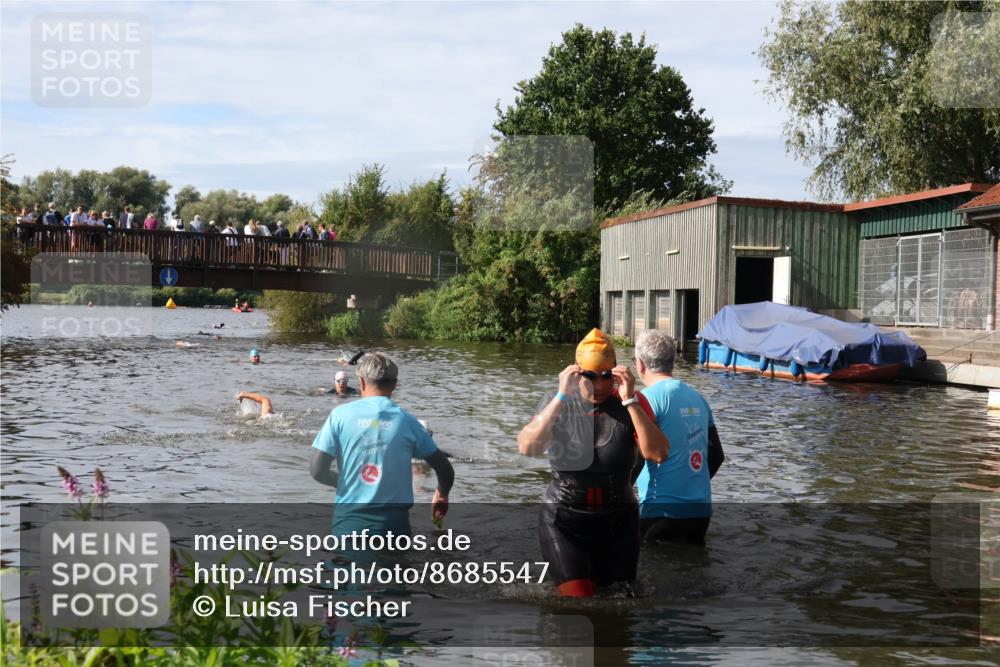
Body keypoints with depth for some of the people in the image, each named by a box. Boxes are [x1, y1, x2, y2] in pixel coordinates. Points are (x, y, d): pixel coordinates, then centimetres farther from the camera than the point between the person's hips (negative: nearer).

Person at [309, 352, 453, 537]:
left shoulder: (340, 414, -3)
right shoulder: (406, 420, 0)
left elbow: (317, 470, -6)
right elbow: (445, 470, 5)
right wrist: (442, 495, 27)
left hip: (349, 522, 0)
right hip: (393, 523, 0)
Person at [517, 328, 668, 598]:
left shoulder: (631, 406, -4)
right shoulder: (557, 402, -3)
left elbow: (657, 453, -18)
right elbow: (527, 446, -19)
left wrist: (630, 401, -24)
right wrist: (562, 397, -24)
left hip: (617, 521, 2)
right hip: (564, 518, -1)